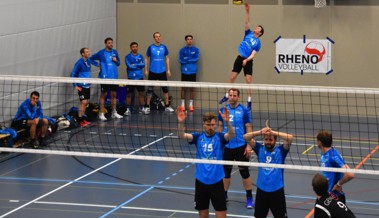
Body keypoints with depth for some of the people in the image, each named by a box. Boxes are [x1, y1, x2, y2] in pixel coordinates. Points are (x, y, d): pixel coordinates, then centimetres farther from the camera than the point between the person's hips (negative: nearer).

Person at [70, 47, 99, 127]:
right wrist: (75, 86, -13)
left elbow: (95, 63, 33)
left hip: (87, 85, 7)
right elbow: (72, 75, -11)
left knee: (85, 103, 10)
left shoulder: (89, 61, 5)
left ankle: (82, 118, 18)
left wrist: (98, 65, 16)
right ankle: (80, 120, -6)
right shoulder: (79, 63, -14)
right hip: (81, 86, -7)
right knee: (83, 102, -11)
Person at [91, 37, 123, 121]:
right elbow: (91, 58, 4)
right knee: (103, 95, -2)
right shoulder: (101, 53, -4)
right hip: (104, 77, -4)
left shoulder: (115, 52, 8)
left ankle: (114, 113, 18)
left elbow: (118, 63, 17)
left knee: (114, 94, 9)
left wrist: (116, 61, -5)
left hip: (114, 77, 4)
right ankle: (101, 114, 2)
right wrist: (98, 64, -7)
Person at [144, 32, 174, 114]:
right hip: (152, 71, -2)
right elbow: (147, 59, 4)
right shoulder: (150, 47, -1)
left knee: (165, 88, 4)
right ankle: (147, 106, 9)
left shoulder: (164, 47, 3)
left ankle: (167, 106, 11)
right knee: (150, 89, 2)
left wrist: (168, 70, 3)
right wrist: (146, 70, -2)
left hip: (162, 71, 2)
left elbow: (167, 59, 9)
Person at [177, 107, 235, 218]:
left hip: (216, 182, -2)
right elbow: (181, 135, -13)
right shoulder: (198, 137, 1)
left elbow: (232, 135, -23)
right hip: (200, 182, 2)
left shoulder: (220, 137, -3)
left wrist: (227, 122, -42)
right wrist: (181, 122, -32)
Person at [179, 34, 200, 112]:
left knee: (192, 88, 2)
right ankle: (183, 104, 10)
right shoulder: (182, 50, 5)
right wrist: (191, 60, -10)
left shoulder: (196, 50, 4)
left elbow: (196, 59, -6)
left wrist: (187, 59, -7)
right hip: (184, 71, 0)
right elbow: (181, 60, -5)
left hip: (193, 71, 0)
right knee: (184, 88, 3)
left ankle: (191, 104, 8)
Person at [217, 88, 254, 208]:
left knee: (244, 172, 2)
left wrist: (249, 145, -10)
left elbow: (249, 128, -5)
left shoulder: (244, 110, -6)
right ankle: (224, 195, 25)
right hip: (226, 146, 3)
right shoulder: (223, 110, 3)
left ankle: (249, 198, 11)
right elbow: (220, 126, 11)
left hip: (241, 146, -3)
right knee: (226, 171, 11)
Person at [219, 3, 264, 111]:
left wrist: (247, 60, -29)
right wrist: (247, 11, -12)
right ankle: (227, 96, 16)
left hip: (248, 61, -4)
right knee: (232, 78, 3)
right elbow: (247, 22, -1)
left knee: (249, 81, -7)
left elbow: (253, 54, -13)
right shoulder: (249, 33, 7)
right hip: (239, 58, 4)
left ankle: (249, 101, -1)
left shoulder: (258, 43, -4)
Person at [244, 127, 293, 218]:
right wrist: (260, 132, -19)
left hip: (277, 191, -2)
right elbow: (246, 137, -5)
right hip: (261, 190, 2)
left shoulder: (280, 150, -2)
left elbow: (290, 138, -17)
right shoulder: (260, 149, 3)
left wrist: (273, 132, -18)